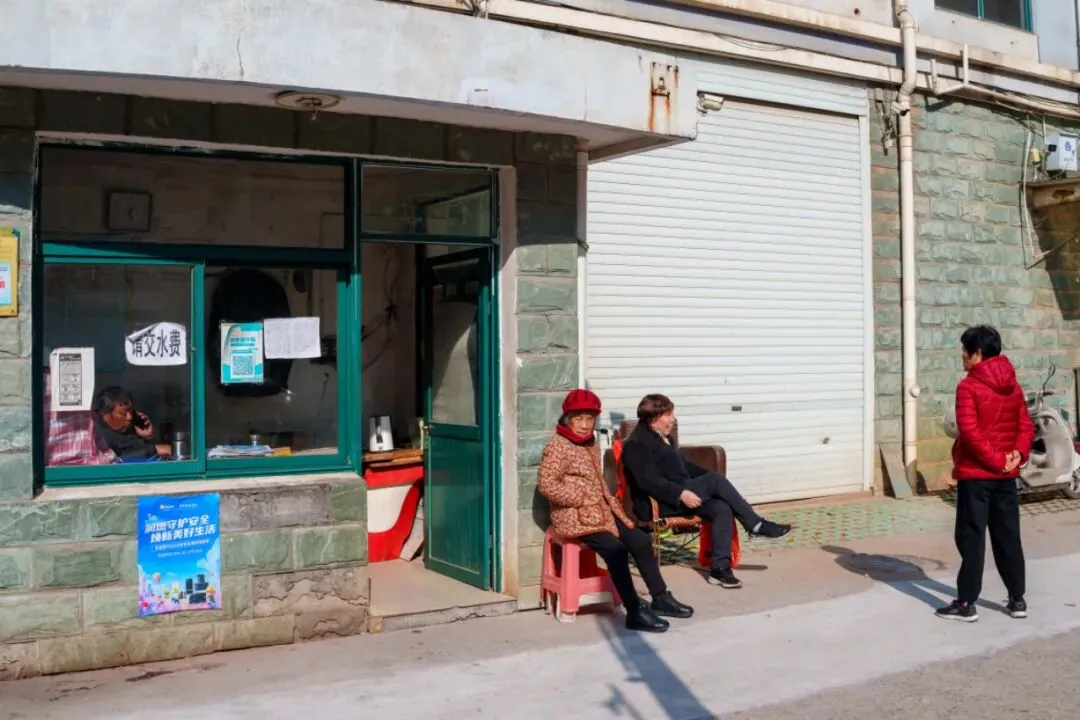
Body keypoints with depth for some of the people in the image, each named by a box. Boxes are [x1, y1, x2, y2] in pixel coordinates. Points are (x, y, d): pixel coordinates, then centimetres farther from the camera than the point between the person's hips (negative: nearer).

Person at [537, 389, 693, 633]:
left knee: (641, 540, 1)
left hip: (600, 512, 9)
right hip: (574, 517, -9)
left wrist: (617, 511, 9)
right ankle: (634, 612, -21)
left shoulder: (591, 445, 15)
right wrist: (583, 498, -19)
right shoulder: (557, 447, -12)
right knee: (615, 549, -26)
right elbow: (546, 485, -20)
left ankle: (660, 597, 13)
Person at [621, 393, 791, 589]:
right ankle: (757, 525, -13)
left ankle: (720, 568, -21)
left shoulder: (664, 438, 19)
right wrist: (681, 493, -30)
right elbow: (648, 481, -22)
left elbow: (683, 465, 26)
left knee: (722, 508, -19)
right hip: (657, 504, -9)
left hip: (681, 495, 9)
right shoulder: (637, 444, -11)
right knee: (715, 480, -22)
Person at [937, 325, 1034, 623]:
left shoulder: (968, 387, -13)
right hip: (1006, 475, 7)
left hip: (975, 474, -7)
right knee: (1008, 536, 13)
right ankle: (1017, 599, 18)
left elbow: (970, 432, -20)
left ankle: (966, 604, 2)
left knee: (971, 538, -2)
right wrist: (1018, 454, -5)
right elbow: (1026, 426, 7)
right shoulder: (1013, 386, 9)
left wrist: (995, 460, -14)